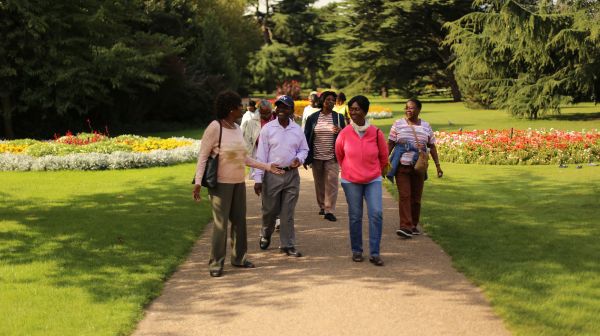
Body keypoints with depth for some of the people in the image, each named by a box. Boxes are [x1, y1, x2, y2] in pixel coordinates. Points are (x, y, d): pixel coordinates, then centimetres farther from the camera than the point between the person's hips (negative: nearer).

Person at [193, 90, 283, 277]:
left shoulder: (237, 128, 9)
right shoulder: (215, 127, -12)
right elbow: (203, 156, -12)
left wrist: (267, 167, 15)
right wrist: (198, 181, -19)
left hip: (239, 183, 7)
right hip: (221, 183, -7)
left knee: (239, 220, 10)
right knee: (221, 223, -6)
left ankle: (239, 258, 22)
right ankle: (216, 263, 2)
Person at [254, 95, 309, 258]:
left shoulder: (297, 129, 4)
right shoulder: (268, 128, -4)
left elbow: (304, 149, 16)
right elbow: (261, 154, -5)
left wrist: (299, 158, -8)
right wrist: (258, 179, -9)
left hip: (292, 175, 2)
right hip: (272, 175, -2)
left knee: (288, 212, 4)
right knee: (270, 210, 8)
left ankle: (287, 245, 11)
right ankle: (266, 235, 35)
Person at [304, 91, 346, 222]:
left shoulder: (339, 117, 4)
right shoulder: (312, 118, 1)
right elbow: (306, 137, 4)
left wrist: (340, 131, -15)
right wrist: (305, 158, 1)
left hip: (332, 157, -1)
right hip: (316, 157, 1)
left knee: (331, 182, -9)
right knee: (319, 184, 11)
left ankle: (329, 210, -8)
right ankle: (322, 206, 27)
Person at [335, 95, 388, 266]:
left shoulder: (376, 133, -7)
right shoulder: (344, 133, -7)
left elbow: (383, 156, 9)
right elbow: (339, 154, 13)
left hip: (373, 181, 0)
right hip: (351, 181, 0)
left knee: (376, 214, -10)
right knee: (355, 216, 6)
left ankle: (374, 253, -3)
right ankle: (356, 251, 21)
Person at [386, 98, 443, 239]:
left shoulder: (426, 126, 7)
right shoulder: (398, 124, 2)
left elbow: (432, 147, 12)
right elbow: (390, 144, 3)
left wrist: (438, 166, 9)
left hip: (418, 167, 2)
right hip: (402, 166, -2)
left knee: (416, 197, 7)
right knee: (404, 196, -11)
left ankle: (414, 225, 19)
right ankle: (406, 227, -16)